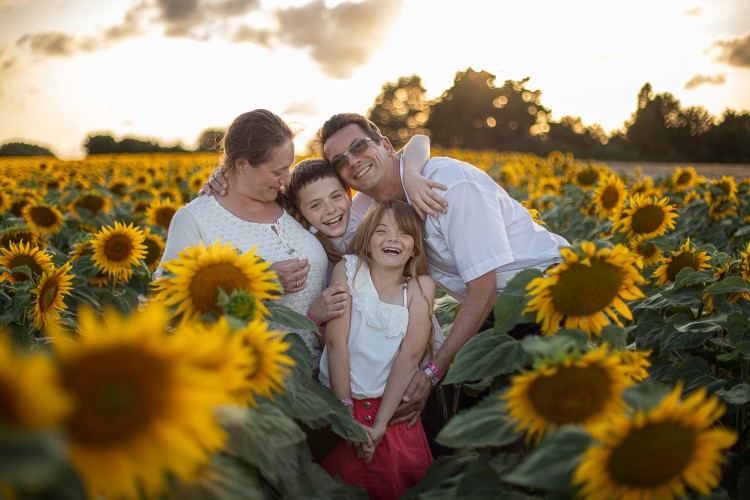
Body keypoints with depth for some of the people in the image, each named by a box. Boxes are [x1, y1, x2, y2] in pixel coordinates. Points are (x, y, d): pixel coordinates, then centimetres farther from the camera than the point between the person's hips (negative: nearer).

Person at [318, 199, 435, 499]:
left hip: (393, 405, 1)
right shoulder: (348, 268, -6)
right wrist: (346, 414, -15)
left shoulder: (421, 286, -3)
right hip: (339, 398, -1)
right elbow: (336, 341, -12)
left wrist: (380, 424, -17)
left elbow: (411, 354, -11)